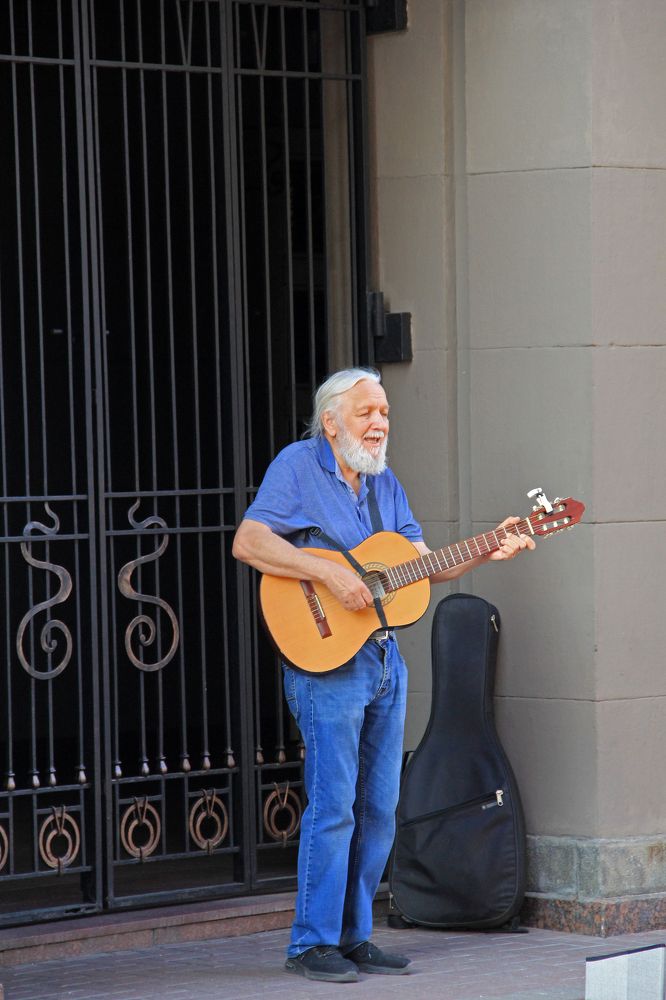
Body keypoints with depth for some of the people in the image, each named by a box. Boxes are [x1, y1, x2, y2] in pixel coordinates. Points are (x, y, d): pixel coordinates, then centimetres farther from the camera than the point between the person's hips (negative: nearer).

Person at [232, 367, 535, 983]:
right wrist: (331, 574, -22)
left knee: (379, 809, 8)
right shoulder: (299, 466, -4)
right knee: (333, 804, -9)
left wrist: (486, 554, -1)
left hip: (384, 657, 7)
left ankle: (354, 937, 15)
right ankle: (313, 944, -2)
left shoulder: (384, 482, 17)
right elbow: (248, 542, -16)